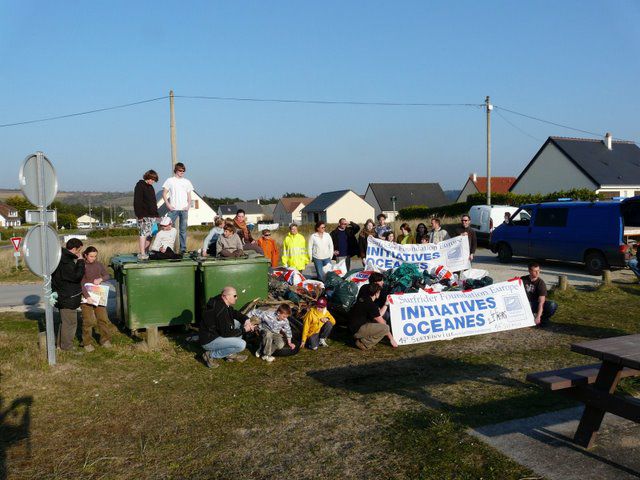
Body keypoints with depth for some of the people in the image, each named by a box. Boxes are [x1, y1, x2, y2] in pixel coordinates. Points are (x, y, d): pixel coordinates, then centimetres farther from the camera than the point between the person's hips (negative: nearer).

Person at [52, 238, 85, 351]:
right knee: (70, 323, -3)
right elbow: (77, 276, -25)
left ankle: (61, 345, 33)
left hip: (65, 297, 11)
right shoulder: (65, 262, -22)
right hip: (67, 298, -11)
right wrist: (80, 261, -17)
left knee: (65, 322, 22)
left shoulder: (65, 258, 10)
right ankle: (67, 348, 3)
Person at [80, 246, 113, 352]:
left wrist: (100, 279, -15)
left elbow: (107, 275, 8)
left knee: (103, 318, 4)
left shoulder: (99, 265, 7)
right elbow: (80, 283, -16)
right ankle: (87, 343, 10)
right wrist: (87, 296, -26)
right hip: (86, 296, -4)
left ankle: (105, 340, 17)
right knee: (88, 321, -2)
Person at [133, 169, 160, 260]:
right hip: (144, 216, -8)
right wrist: (139, 215, -19)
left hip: (152, 215, 8)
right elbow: (137, 201, -12)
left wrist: (156, 214, 19)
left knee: (150, 235, 5)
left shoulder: (150, 187, 20)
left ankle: (146, 252, 9)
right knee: (144, 233, -12)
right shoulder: (140, 185, -6)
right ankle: (142, 254, -13)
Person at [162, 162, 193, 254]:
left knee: (183, 230, 5)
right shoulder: (170, 181, 6)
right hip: (173, 209, -2)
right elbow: (164, 194, 4)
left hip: (184, 209, 3)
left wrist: (188, 205, -2)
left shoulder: (187, 182, 14)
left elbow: (189, 196, 14)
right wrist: (168, 205, -8)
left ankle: (183, 248, 9)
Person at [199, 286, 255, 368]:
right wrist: (243, 329, -12)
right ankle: (211, 355, -7)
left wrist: (246, 319, 0)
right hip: (208, 341, -10)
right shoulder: (221, 310, -28)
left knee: (238, 322, 12)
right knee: (241, 344, -20)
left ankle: (231, 354, 13)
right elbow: (226, 333, -24)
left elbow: (234, 313, 18)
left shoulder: (220, 302, 1)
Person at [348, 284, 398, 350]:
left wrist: (386, 304, 20)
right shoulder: (370, 305, -18)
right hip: (357, 330, -10)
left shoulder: (364, 299, 10)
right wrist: (391, 338, -2)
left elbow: (379, 315, 19)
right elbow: (382, 323, -10)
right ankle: (364, 343, -10)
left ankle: (361, 339, 12)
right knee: (385, 328, -18)